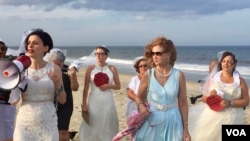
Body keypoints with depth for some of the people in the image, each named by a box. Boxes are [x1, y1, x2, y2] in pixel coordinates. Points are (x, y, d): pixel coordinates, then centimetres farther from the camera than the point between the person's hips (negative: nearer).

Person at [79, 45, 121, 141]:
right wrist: (84, 104, -5)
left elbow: (118, 86, 9)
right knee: (92, 126, 2)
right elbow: (86, 88, -1)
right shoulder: (90, 68, 0)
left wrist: (109, 86, -11)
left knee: (107, 126, 4)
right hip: (94, 101, 0)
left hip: (107, 101, 1)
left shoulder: (112, 69, 2)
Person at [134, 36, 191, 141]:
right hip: (152, 121, 0)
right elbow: (139, 97, 9)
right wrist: (141, 106, -14)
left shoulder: (179, 75, -6)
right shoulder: (148, 75, -5)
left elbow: (183, 103, -1)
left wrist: (185, 128, 0)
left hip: (172, 122, 0)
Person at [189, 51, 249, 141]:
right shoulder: (213, 78, 8)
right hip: (212, 117, 1)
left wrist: (230, 103, -14)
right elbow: (204, 98, 10)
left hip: (231, 119, -1)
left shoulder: (240, 81, 4)